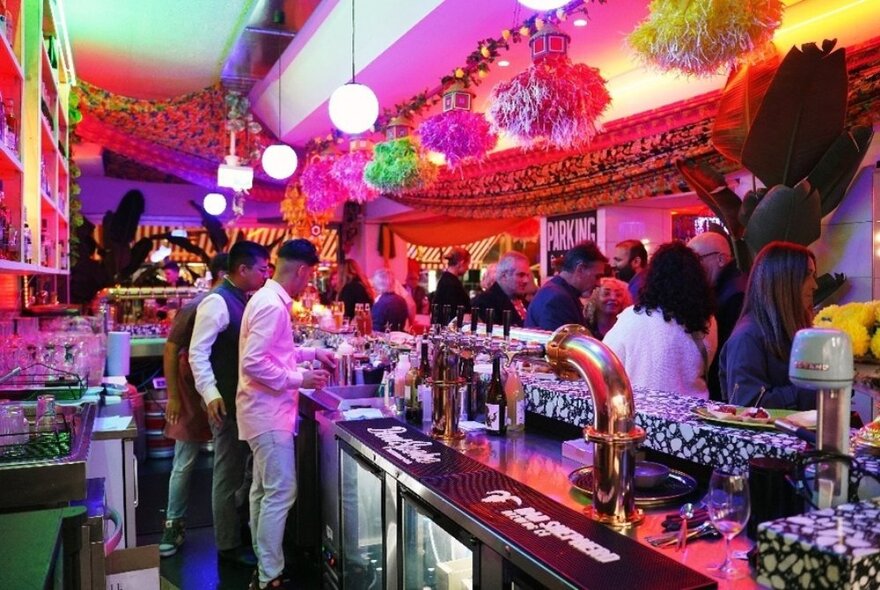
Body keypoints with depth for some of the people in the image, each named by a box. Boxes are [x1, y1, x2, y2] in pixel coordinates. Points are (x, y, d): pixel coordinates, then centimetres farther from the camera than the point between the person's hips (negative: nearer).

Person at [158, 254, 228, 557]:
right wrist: (172, 396, -11)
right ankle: (174, 524, 21)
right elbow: (170, 349, -10)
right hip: (194, 397, -5)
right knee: (184, 463, 6)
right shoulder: (195, 308, -13)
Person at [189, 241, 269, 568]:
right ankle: (228, 546, 18)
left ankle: (241, 532, 37)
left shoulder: (243, 299, 10)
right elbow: (197, 353, -21)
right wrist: (210, 394, -28)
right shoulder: (217, 302, -18)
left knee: (241, 469, 20)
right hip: (226, 402, -9)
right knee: (229, 473, 4)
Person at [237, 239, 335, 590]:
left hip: (267, 411, 11)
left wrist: (312, 353, 18)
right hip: (268, 413, -11)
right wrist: (299, 379, -20)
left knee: (263, 490, 16)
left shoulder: (269, 299, 11)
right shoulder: (272, 305, -21)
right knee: (280, 493, -4)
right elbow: (254, 363, -27)